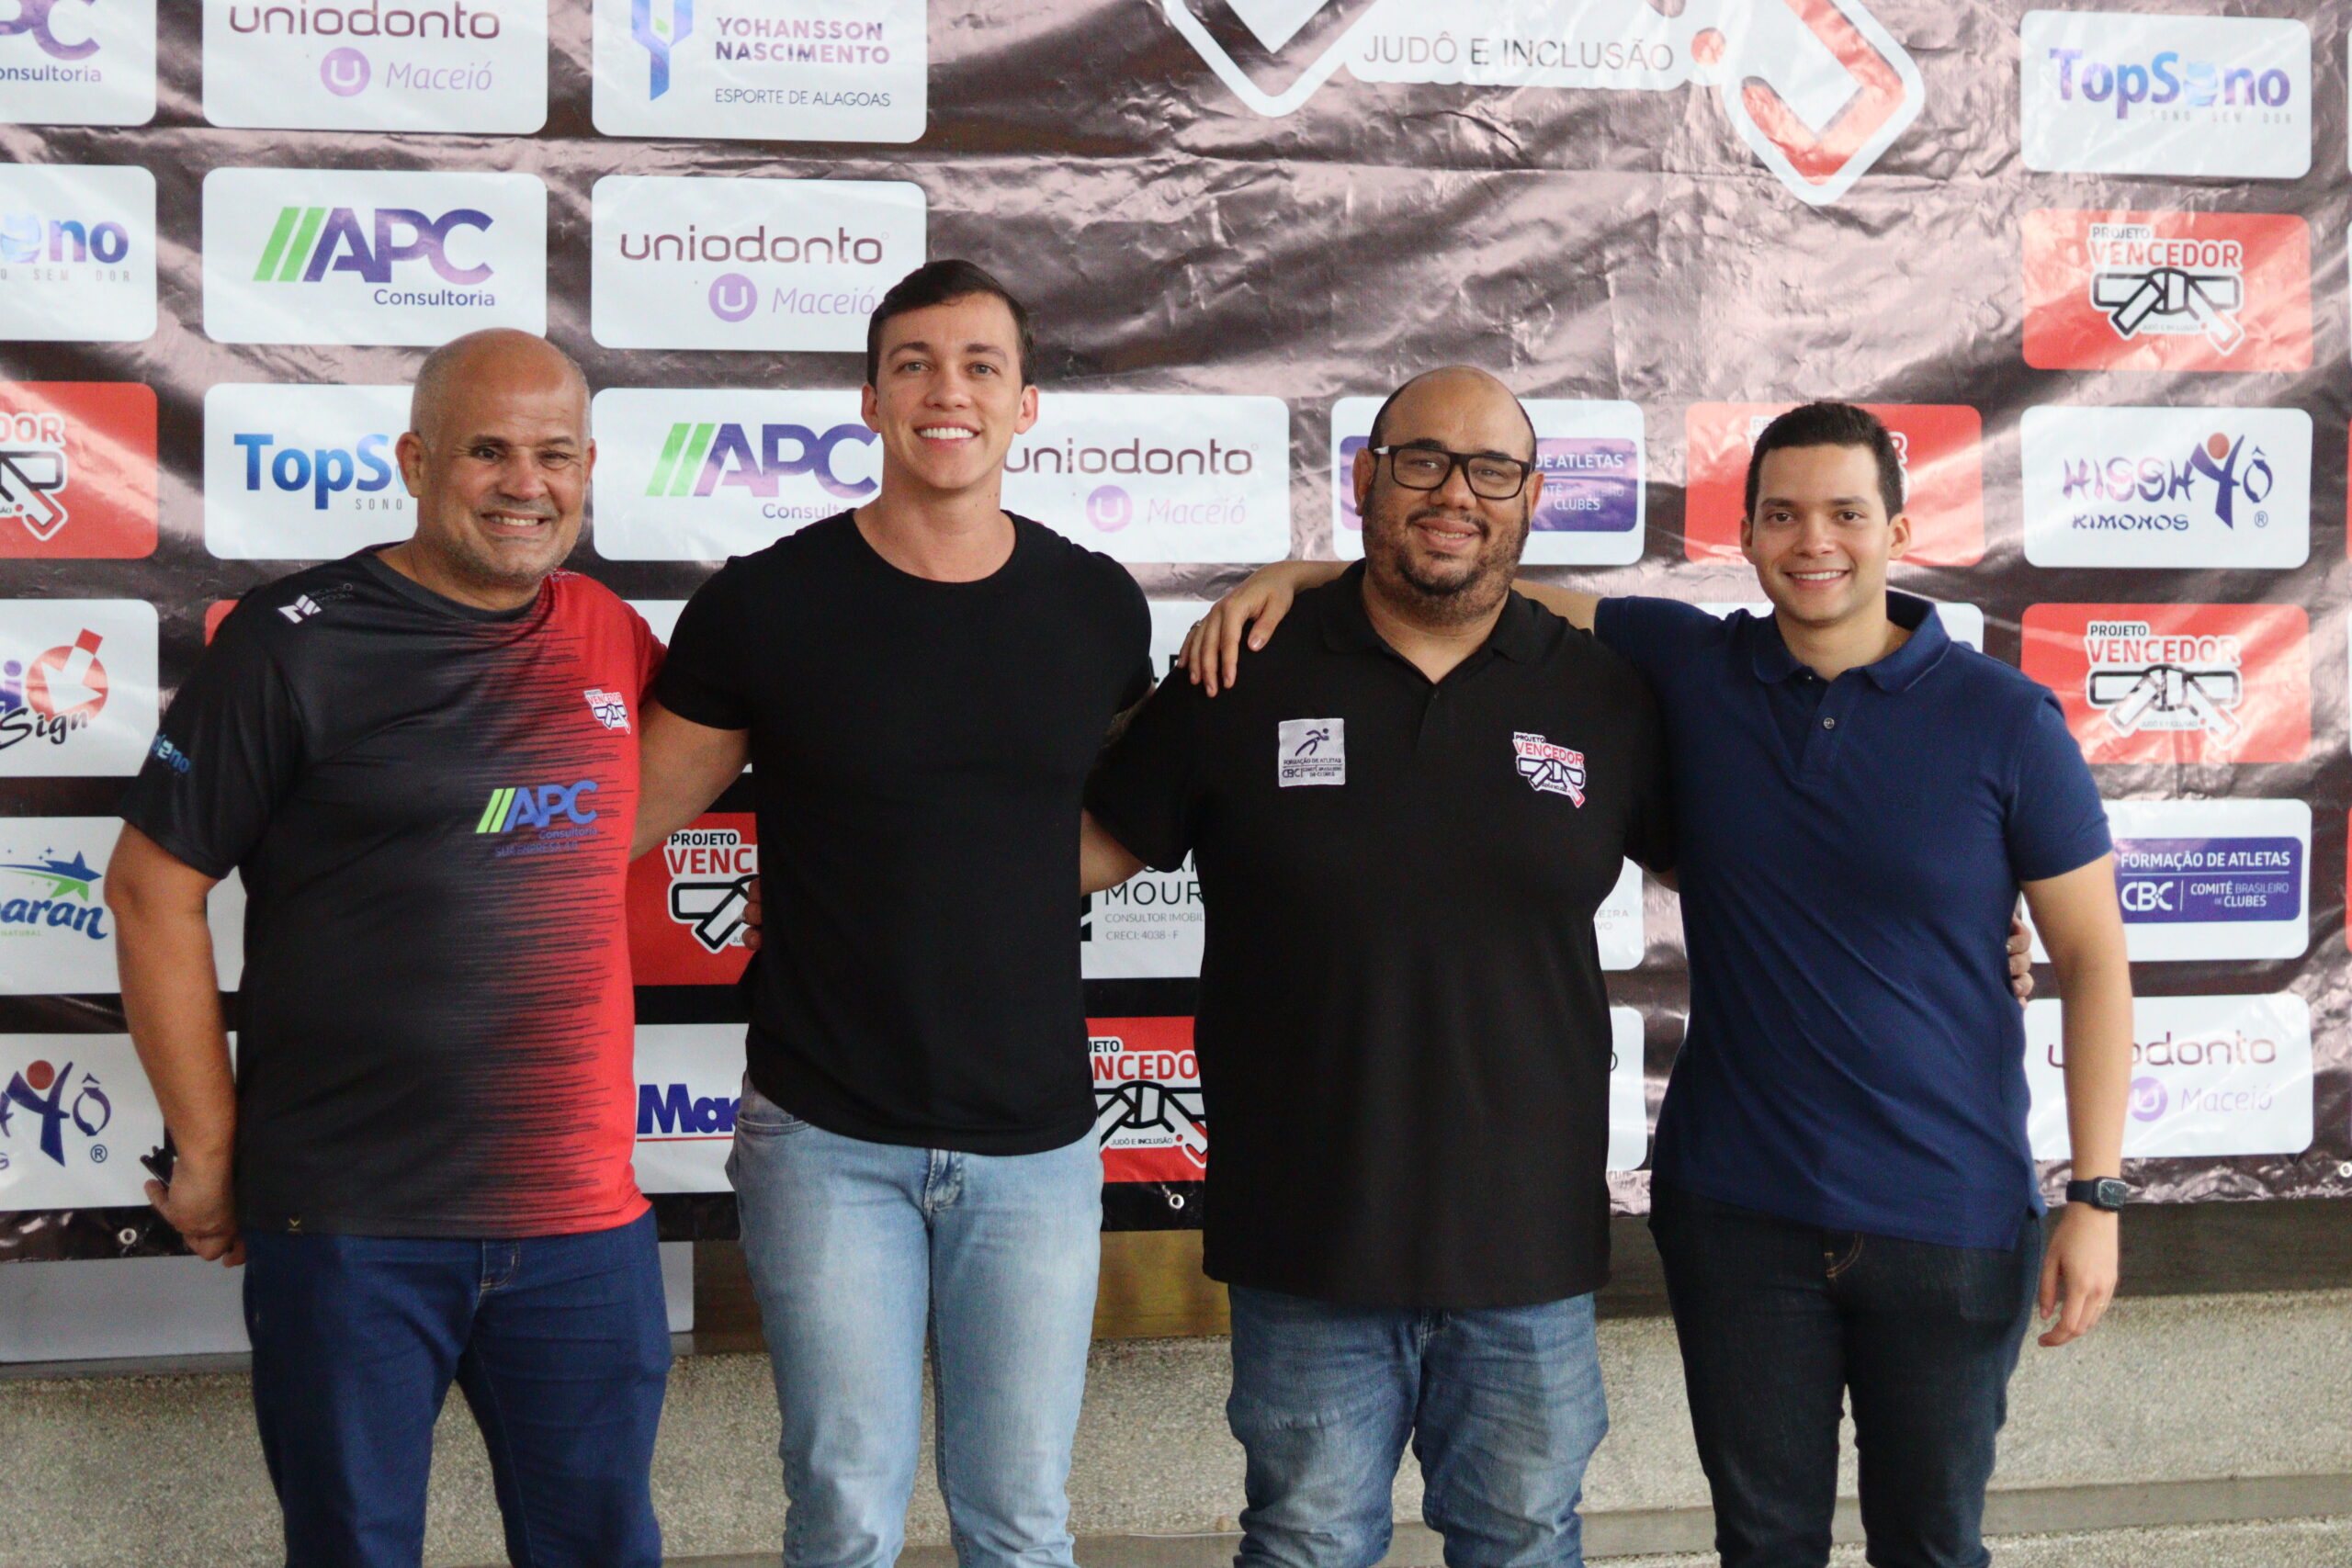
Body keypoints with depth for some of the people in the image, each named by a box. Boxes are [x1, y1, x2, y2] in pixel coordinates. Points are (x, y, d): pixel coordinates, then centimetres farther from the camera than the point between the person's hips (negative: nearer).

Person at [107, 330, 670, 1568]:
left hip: (581, 1219, 4)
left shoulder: (611, 638, 6)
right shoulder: (296, 641, -7)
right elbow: (152, 889, -4)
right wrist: (209, 1153, -4)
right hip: (346, 1221, -4)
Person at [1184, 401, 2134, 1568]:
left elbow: (2092, 958, -3)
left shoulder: (2004, 722, -7)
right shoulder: (1689, 670, -1)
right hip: (1738, 1209, 2)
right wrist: (1296, 576, -10)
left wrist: (2097, 1194, -7)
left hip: (1950, 1221, -1)